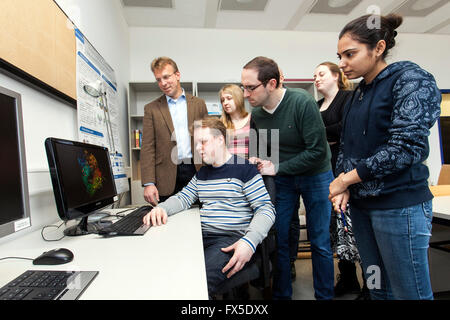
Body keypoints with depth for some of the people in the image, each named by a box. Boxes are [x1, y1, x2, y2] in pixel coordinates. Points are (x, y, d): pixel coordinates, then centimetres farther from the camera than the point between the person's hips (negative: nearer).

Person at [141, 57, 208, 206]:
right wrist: (148, 183, -8)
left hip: (196, 171, 1)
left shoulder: (198, 104, 9)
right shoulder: (151, 109, 6)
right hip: (167, 178, -1)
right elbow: (147, 148, 1)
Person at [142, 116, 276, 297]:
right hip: (202, 235, 6)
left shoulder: (244, 169, -4)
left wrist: (249, 242, -24)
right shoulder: (202, 173, 19)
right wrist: (162, 209, -3)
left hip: (232, 239, -6)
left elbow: (266, 209, -8)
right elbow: (183, 197, 20)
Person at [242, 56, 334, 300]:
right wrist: (260, 162, -10)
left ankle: (324, 295, 29)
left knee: (320, 243, 6)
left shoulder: (302, 102, -21)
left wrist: (277, 168, -20)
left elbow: (317, 150, -22)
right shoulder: (256, 114, -5)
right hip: (282, 179, 4)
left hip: (315, 176, -4)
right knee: (277, 240, 6)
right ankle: (281, 294, 28)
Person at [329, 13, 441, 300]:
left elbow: (406, 147, -19)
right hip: (361, 203, 7)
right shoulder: (359, 93, 13)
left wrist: (346, 178, -14)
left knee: (409, 292, 7)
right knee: (378, 288, 19)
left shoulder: (411, 80, -8)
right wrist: (344, 186, -3)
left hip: (399, 205, -7)